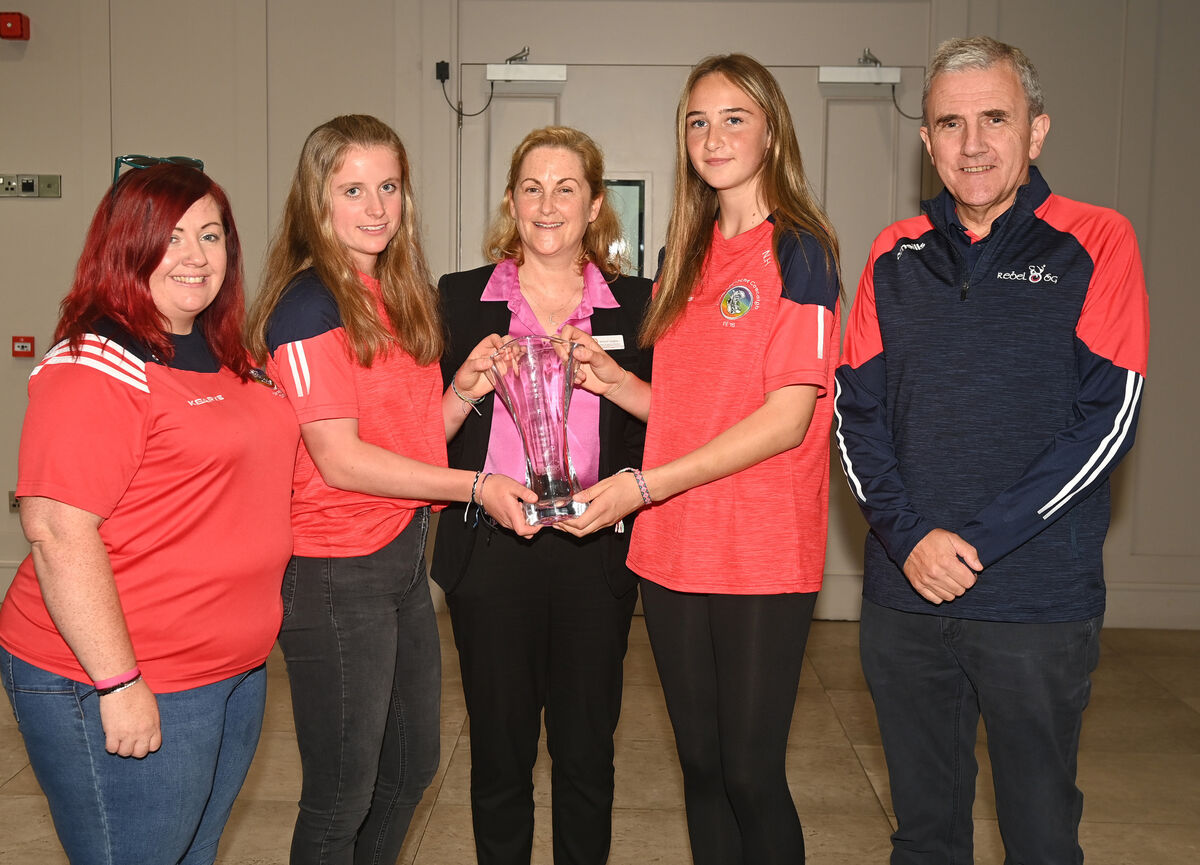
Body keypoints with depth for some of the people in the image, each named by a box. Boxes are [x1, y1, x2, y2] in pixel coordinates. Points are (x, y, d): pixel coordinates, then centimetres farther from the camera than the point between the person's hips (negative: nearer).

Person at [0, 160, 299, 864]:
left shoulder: (223, 356, 10)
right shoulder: (99, 364, -18)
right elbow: (57, 530, -24)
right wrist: (119, 684, -24)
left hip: (237, 671, 9)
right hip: (123, 687, -8)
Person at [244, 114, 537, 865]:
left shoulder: (399, 295, 10)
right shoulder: (308, 304, -16)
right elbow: (340, 459, -20)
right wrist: (475, 486, -20)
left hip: (404, 552, 9)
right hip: (335, 572, -8)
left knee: (411, 769, 22)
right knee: (341, 801, 7)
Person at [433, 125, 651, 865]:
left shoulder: (635, 303, 6)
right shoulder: (462, 297, 5)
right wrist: (465, 392, -13)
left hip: (594, 553, 0)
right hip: (491, 549, 0)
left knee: (586, 752, 10)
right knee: (500, 750, 10)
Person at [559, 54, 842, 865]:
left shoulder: (797, 248, -7)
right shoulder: (690, 256, 13)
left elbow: (787, 417, -15)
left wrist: (643, 485, -18)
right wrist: (614, 380, -1)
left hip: (762, 559, -6)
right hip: (674, 553, 6)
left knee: (751, 774, 1)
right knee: (701, 767, 15)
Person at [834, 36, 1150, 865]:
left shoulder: (1095, 244, -2)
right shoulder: (896, 256, 7)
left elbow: (1108, 420, -9)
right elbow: (857, 410, 4)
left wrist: (977, 540, -14)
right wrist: (909, 536, -10)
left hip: (1040, 600, -3)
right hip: (903, 592, 3)